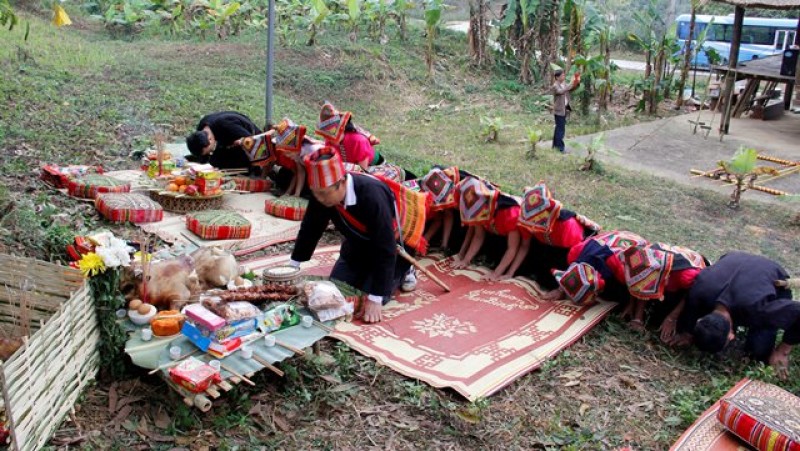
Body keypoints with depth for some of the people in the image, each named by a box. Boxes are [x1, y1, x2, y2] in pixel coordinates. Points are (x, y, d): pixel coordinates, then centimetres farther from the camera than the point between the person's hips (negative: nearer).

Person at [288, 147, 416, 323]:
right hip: (356, 246, 6)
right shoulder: (322, 192, -23)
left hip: (391, 248, -6)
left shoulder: (372, 196, -41)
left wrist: (375, 299, -36)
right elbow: (310, 229, -6)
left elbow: (385, 249, -37)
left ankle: (401, 270, 11)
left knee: (368, 299, -15)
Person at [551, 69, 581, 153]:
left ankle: (555, 145, 25)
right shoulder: (555, 86, -15)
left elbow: (572, 89, 12)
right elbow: (561, 91, -32)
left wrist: (577, 83, -7)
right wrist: (571, 84, -33)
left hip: (564, 109, 9)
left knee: (559, 128, 16)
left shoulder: (564, 84, 10)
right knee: (561, 129, -8)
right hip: (559, 110, -9)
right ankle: (560, 147, -4)